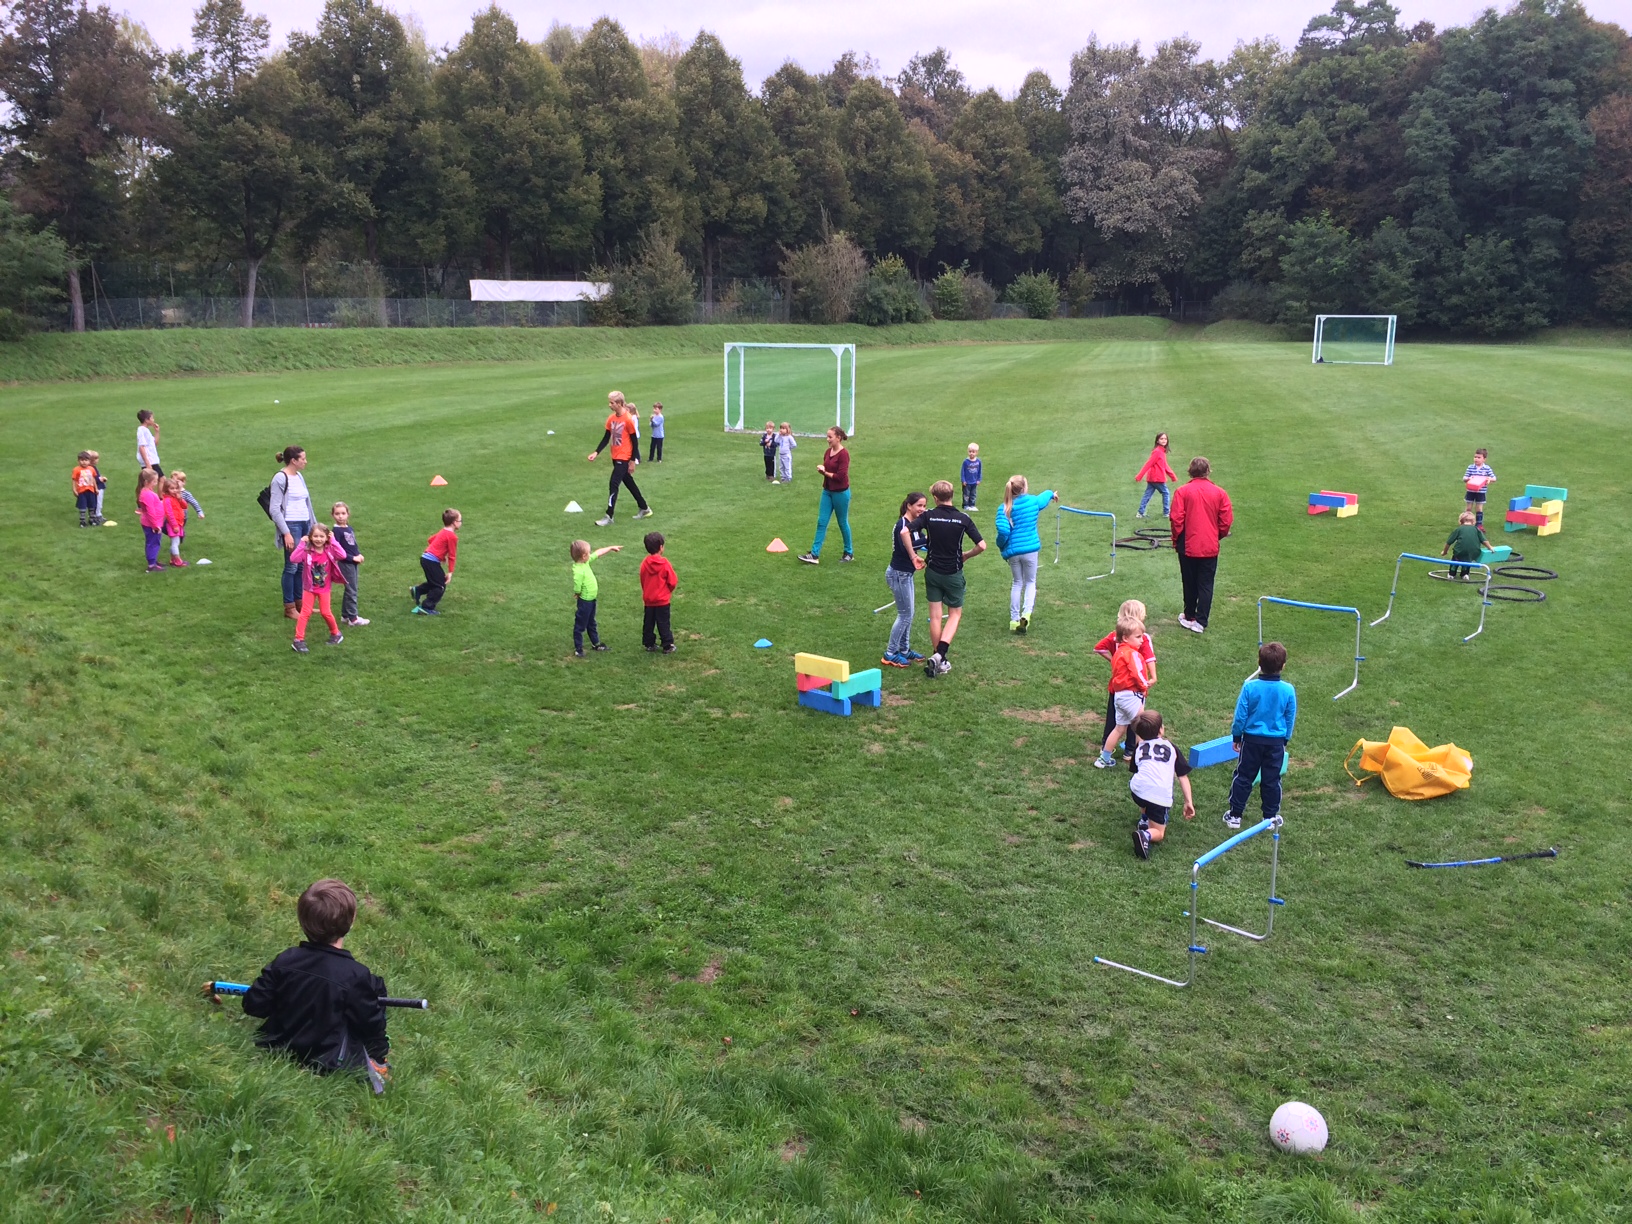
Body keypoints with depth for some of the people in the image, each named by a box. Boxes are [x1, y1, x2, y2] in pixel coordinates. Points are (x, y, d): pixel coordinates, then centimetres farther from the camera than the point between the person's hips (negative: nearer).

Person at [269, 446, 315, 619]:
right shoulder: (280, 478, -11)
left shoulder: (299, 477, 12)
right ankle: (289, 608, 9)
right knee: (291, 566, -1)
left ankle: (299, 603, 23)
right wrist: (286, 533, -17)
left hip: (305, 525, 7)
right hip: (291, 526, -7)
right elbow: (274, 509, -13)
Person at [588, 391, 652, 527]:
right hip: (615, 457, 8)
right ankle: (644, 508, 32)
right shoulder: (611, 419, 3)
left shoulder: (628, 419, -17)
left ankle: (609, 517, -8)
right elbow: (606, 438, 9)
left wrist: (633, 461, -13)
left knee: (613, 484, -12)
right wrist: (596, 452, -1)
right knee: (628, 482, 17)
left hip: (624, 458, -8)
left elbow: (635, 441, -14)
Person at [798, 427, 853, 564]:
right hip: (827, 491, 7)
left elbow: (840, 476, -22)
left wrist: (825, 472, -9)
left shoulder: (843, 454, -18)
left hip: (841, 493, -7)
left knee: (843, 522, 7)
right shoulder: (828, 452, 5)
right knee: (821, 522, 3)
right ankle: (815, 554, 3)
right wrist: (821, 469, -7)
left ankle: (849, 553, 25)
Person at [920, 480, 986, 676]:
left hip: (933, 572, 1)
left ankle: (940, 660, 15)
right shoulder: (963, 519, -9)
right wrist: (966, 556, 8)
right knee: (955, 615, 11)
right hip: (953, 573, -1)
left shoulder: (929, 516, -7)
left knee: (935, 616, 10)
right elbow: (981, 546, -11)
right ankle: (940, 654, -9)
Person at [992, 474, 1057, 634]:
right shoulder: (1033, 501, -1)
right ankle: (1026, 613, -9)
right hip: (1030, 549, 0)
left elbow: (1003, 530, -18)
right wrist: (1052, 493, 47)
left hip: (1012, 551, 0)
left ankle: (1014, 619, 16)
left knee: (1017, 582, 18)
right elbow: (1045, 495, 23)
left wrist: (1001, 546, 1)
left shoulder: (1004, 508, -8)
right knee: (1030, 582, 15)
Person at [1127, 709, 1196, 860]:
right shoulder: (1171, 747, 20)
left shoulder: (1139, 747, 21)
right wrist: (1189, 801, 15)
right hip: (1160, 797, -2)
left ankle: (1144, 820, 26)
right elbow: (1182, 776, 16)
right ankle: (1146, 835, -22)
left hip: (1138, 790, 3)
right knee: (1158, 833, 11)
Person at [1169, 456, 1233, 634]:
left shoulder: (1183, 491, -9)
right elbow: (1226, 520, -2)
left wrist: (1176, 540, 3)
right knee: (1206, 584, 7)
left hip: (1188, 546, -1)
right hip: (1210, 547, 1)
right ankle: (1201, 622, 5)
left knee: (1190, 583, 14)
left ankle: (1189, 617, 26)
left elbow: (1176, 519, -11)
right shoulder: (1219, 493, -3)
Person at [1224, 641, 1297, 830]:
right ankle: (1270, 817, 22)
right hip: (1276, 742, 1)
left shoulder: (1250, 687, -17)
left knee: (1243, 776, 11)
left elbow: (1240, 715, -9)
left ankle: (1235, 815, 15)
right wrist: (1285, 739, 16)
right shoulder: (1288, 690, -12)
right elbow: (1290, 718, 1)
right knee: (1271, 779, 13)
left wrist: (1236, 736, 5)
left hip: (1252, 739, -1)